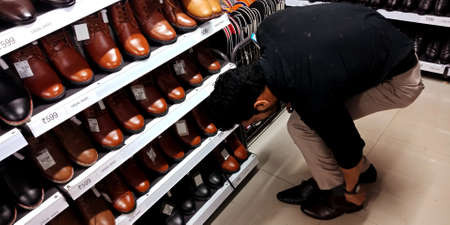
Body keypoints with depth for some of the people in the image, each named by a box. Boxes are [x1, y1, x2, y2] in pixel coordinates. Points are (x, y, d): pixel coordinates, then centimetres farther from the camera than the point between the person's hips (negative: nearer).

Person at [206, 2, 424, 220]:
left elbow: (346, 144, -18)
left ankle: (339, 194, 9)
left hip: (400, 79, -8)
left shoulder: (313, 98, -34)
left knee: (301, 125, -13)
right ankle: (363, 169, 23)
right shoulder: (266, 29, -17)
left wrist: (350, 192, 2)